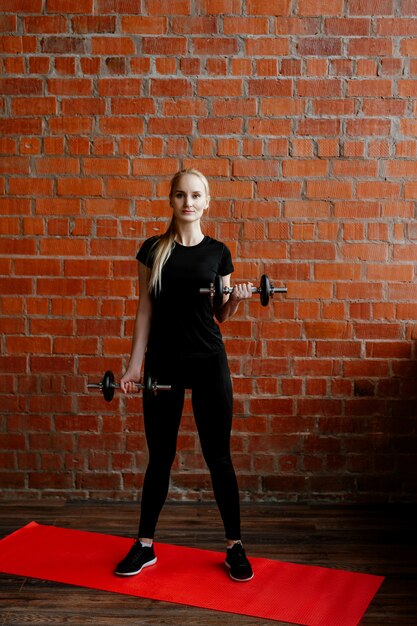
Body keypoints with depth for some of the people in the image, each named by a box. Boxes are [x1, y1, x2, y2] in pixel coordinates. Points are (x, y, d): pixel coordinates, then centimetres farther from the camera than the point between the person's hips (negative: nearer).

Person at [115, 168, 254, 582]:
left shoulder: (217, 252, 2)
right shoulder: (153, 249, 2)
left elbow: (221, 316, 8)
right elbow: (144, 310, 2)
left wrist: (237, 299, -13)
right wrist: (135, 364, -2)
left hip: (209, 362, 0)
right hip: (163, 363, 0)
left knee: (218, 456, 4)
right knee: (160, 456, 9)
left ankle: (234, 546, 18)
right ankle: (145, 545, 24)